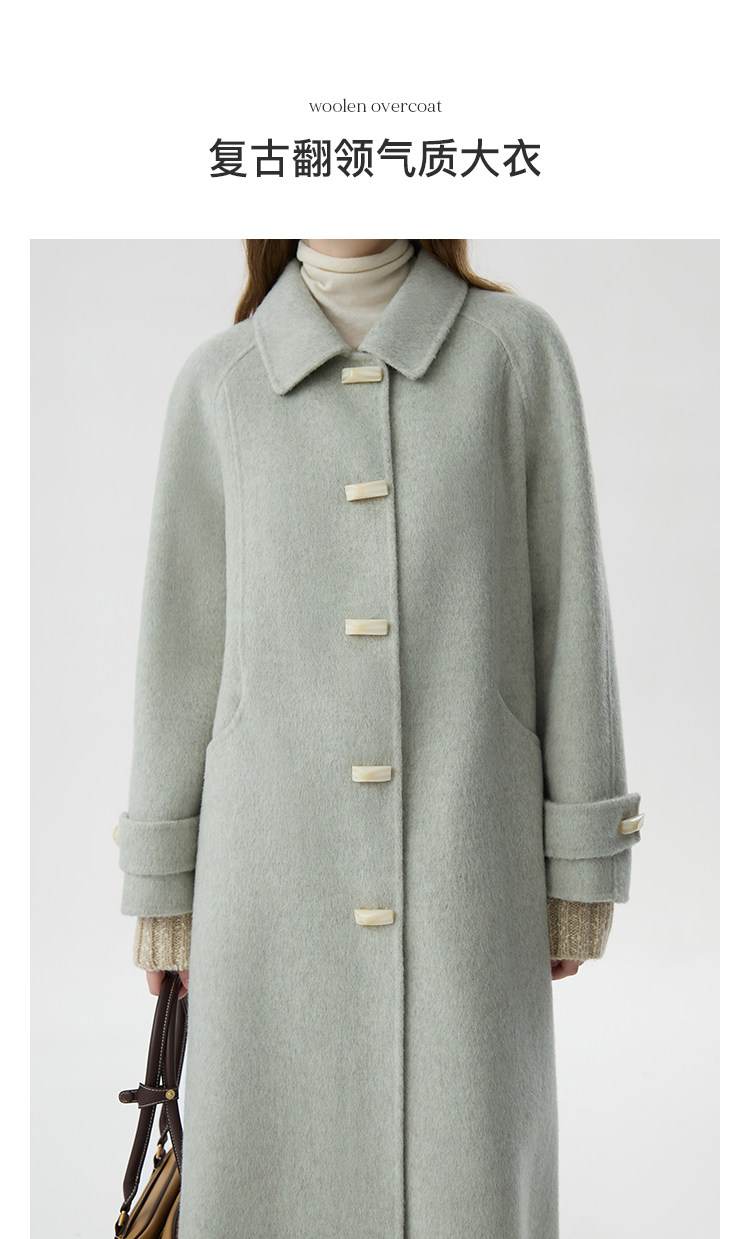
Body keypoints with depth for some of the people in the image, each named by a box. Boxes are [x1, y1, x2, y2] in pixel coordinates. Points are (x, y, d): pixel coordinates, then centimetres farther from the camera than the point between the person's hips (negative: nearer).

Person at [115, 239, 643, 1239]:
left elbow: (567, 603, 1)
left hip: (463, 847, -1)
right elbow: (183, 636, 6)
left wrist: (583, 864, 0)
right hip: (278, 855, 1)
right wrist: (162, 881, 7)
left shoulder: (517, 347, 1)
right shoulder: (217, 382, 5)